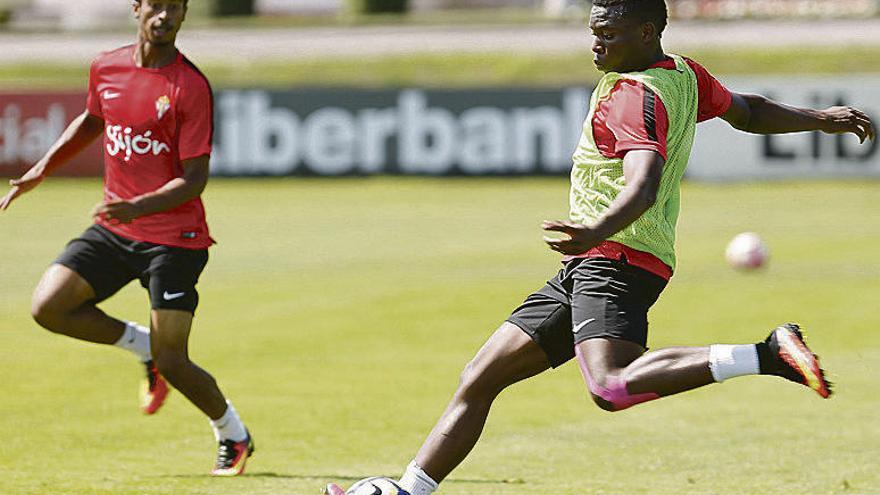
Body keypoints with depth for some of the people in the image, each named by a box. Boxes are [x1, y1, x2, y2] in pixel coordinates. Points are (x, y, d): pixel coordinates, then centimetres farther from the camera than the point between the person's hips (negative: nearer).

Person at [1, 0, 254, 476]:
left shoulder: (191, 86, -14)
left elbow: (194, 180, -16)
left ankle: (234, 436, 22)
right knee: (48, 307, -13)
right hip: (113, 229, 6)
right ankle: (143, 345, 12)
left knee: (172, 363, -7)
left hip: (174, 236, -6)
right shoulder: (106, 68, 3)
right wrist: (41, 170, 17)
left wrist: (141, 206, -31)